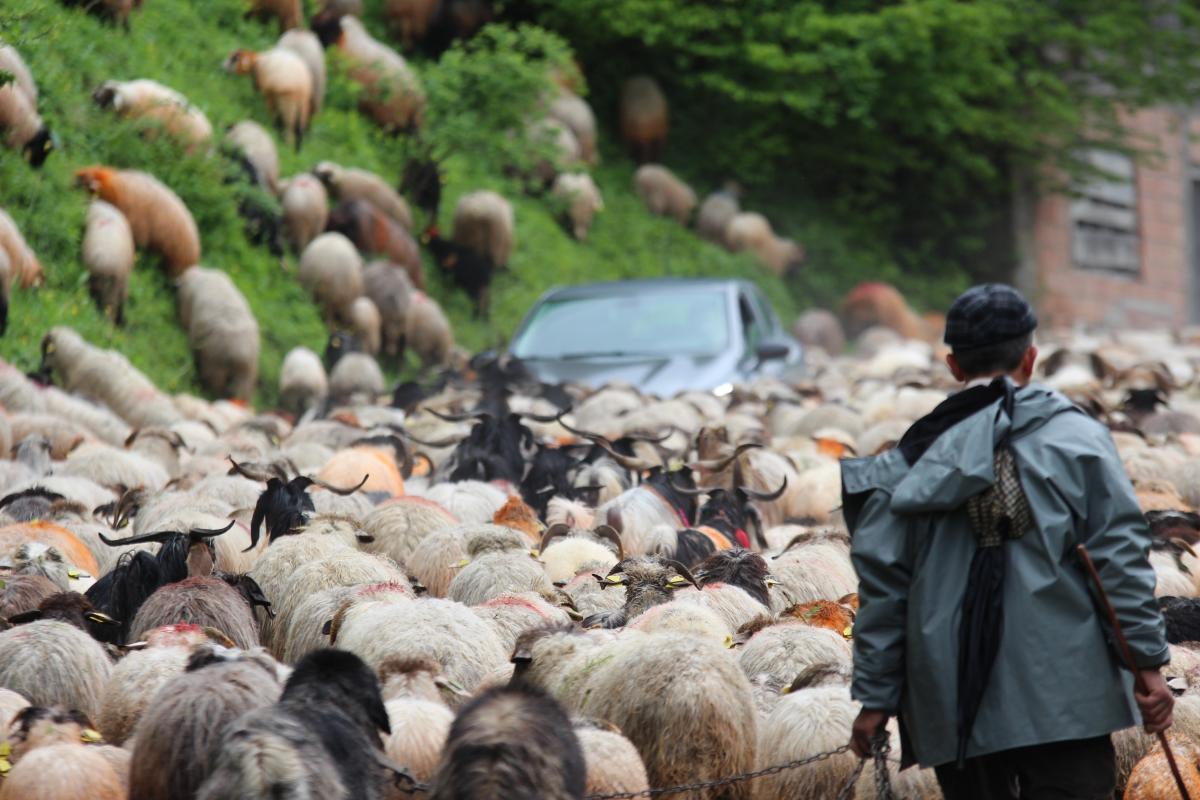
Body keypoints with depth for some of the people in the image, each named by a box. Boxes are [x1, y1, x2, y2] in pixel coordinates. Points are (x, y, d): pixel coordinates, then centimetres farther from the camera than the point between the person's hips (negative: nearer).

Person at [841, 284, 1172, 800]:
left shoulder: (911, 461, 6)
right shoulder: (1077, 438, 0)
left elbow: (882, 585, 5)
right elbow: (1120, 557, -5)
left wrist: (875, 697, 9)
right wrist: (1148, 663, -1)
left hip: (952, 707, 3)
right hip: (1062, 699, -2)